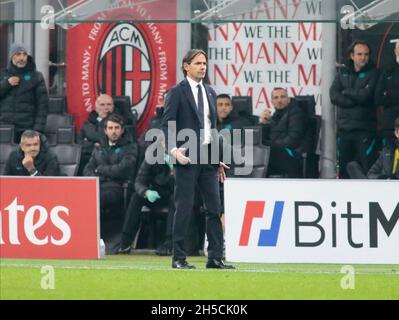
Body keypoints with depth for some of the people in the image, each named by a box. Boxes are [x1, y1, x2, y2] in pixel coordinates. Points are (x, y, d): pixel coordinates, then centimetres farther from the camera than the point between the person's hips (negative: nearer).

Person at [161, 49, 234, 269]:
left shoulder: (210, 92, 17)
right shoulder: (177, 92, -3)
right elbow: (167, 125, -8)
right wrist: (174, 149, -22)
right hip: (188, 157, -6)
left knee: (214, 208, 3)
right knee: (184, 207, -4)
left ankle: (215, 257, 6)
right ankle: (179, 258, 1)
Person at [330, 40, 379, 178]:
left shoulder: (373, 73, 1)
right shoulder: (343, 73, 12)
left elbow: (365, 95, -14)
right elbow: (333, 95, -2)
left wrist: (346, 92, -1)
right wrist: (356, 99, -11)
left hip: (364, 130, -4)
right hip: (344, 127, 4)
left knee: (366, 170, -8)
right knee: (344, 169, 8)